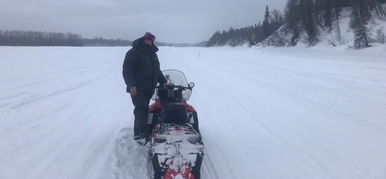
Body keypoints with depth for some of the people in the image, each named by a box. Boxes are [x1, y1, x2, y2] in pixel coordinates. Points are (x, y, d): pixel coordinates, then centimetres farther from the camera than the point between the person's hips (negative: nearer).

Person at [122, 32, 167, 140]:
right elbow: (127, 69, -12)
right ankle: (140, 132, -15)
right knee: (142, 108, -16)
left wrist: (163, 81, 19)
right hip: (137, 88, -7)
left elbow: (157, 70, 29)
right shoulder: (134, 53, -6)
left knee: (144, 109, 9)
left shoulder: (153, 54, 19)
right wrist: (131, 85, -21)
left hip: (149, 89, 7)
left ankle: (140, 131, 15)